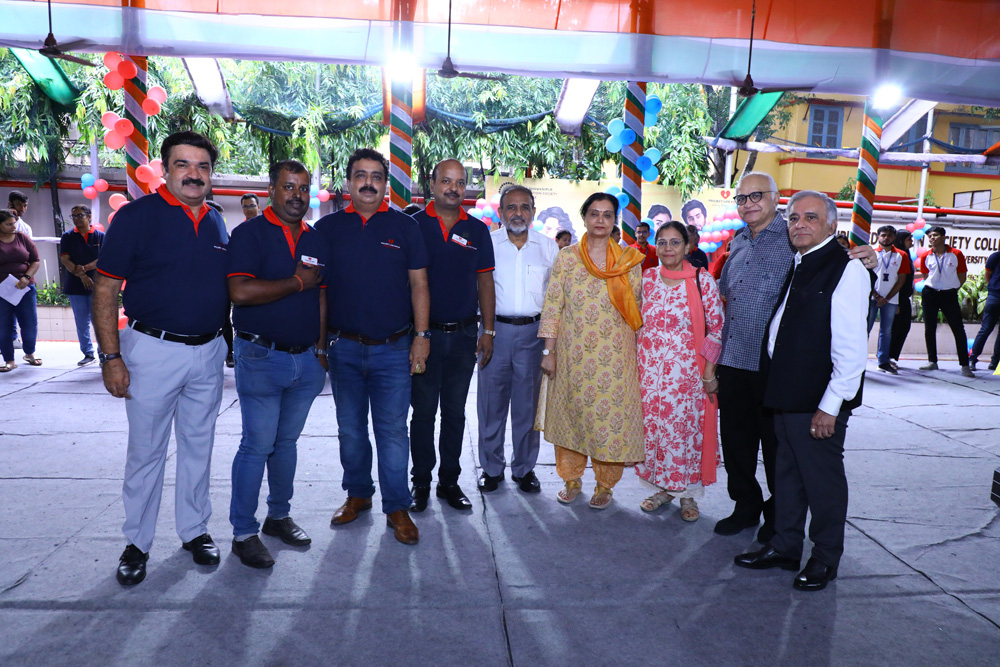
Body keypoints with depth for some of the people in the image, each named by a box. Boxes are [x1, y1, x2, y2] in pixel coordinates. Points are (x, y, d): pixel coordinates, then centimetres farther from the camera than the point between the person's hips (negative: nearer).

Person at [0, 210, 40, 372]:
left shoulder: (23, 238, 5)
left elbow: (36, 261, 6)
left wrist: (27, 277, -10)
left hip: (25, 288, 2)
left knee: (30, 323, 4)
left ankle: (29, 353, 27)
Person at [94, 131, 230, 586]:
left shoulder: (216, 224, 9)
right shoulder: (137, 215, -6)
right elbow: (105, 289, -8)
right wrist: (111, 357, -13)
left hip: (208, 352, 5)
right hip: (153, 349, -4)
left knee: (199, 447, 13)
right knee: (146, 451, 6)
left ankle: (195, 531, 28)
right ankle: (137, 543, 22)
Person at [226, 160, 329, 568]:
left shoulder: (316, 240, 12)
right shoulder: (250, 233, -6)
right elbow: (241, 291, -20)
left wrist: (321, 347, 10)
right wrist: (297, 282, -12)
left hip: (307, 358, 6)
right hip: (261, 357, -5)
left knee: (287, 442, 15)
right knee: (257, 445, -2)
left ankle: (279, 516, 30)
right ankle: (243, 533, 11)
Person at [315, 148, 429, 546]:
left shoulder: (404, 227, 3)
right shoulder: (328, 228, 5)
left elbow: (418, 284, 3)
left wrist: (422, 337, -3)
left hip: (393, 349, -2)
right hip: (343, 349, 2)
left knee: (392, 431, 2)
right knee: (350, 429, 13)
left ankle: (397, 507, 14)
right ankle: (357, 495, 30)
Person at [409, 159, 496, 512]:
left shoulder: (477, 230, 7)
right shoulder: (413, 225, -1)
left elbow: (485, 281, 8)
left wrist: (488, 331, 3)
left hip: (464, 334, 2)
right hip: (424, 333, -2)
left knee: (455, 412, 11)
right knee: (423, 411, 6)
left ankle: (449, 480, 23)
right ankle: (421, 481, 20)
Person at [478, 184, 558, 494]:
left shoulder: (548, 246, 8)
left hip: (533, 332, 1)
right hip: (495, 329, -1)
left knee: (528, 403, 7)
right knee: (491, 401, 4)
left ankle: (525, 468, 21)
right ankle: (491, 468, 19)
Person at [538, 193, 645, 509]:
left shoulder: (629, 260, 4)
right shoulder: (566, 258, 2)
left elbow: (636, 309, 7)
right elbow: (552, 306, 0)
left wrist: (638, 355, 4)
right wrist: (548, 352, -3)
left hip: (615, 356, 0)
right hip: (573, 353, 0)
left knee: (611, 415, 2)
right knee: (572, 411, 8)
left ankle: (604, 485, 20)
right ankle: (572, 479, 27)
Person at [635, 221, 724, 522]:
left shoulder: (702, 280, -6)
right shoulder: (647, 278, 5)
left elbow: (717, 328, -5)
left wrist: (709, 372, -9)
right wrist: (638, 365, 10)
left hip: (687, 372, -3)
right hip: (650, 370, 4)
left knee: (686, 429, 3)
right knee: (653, 427, 9)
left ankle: (688, 494, 21)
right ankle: (663, 488, 27)